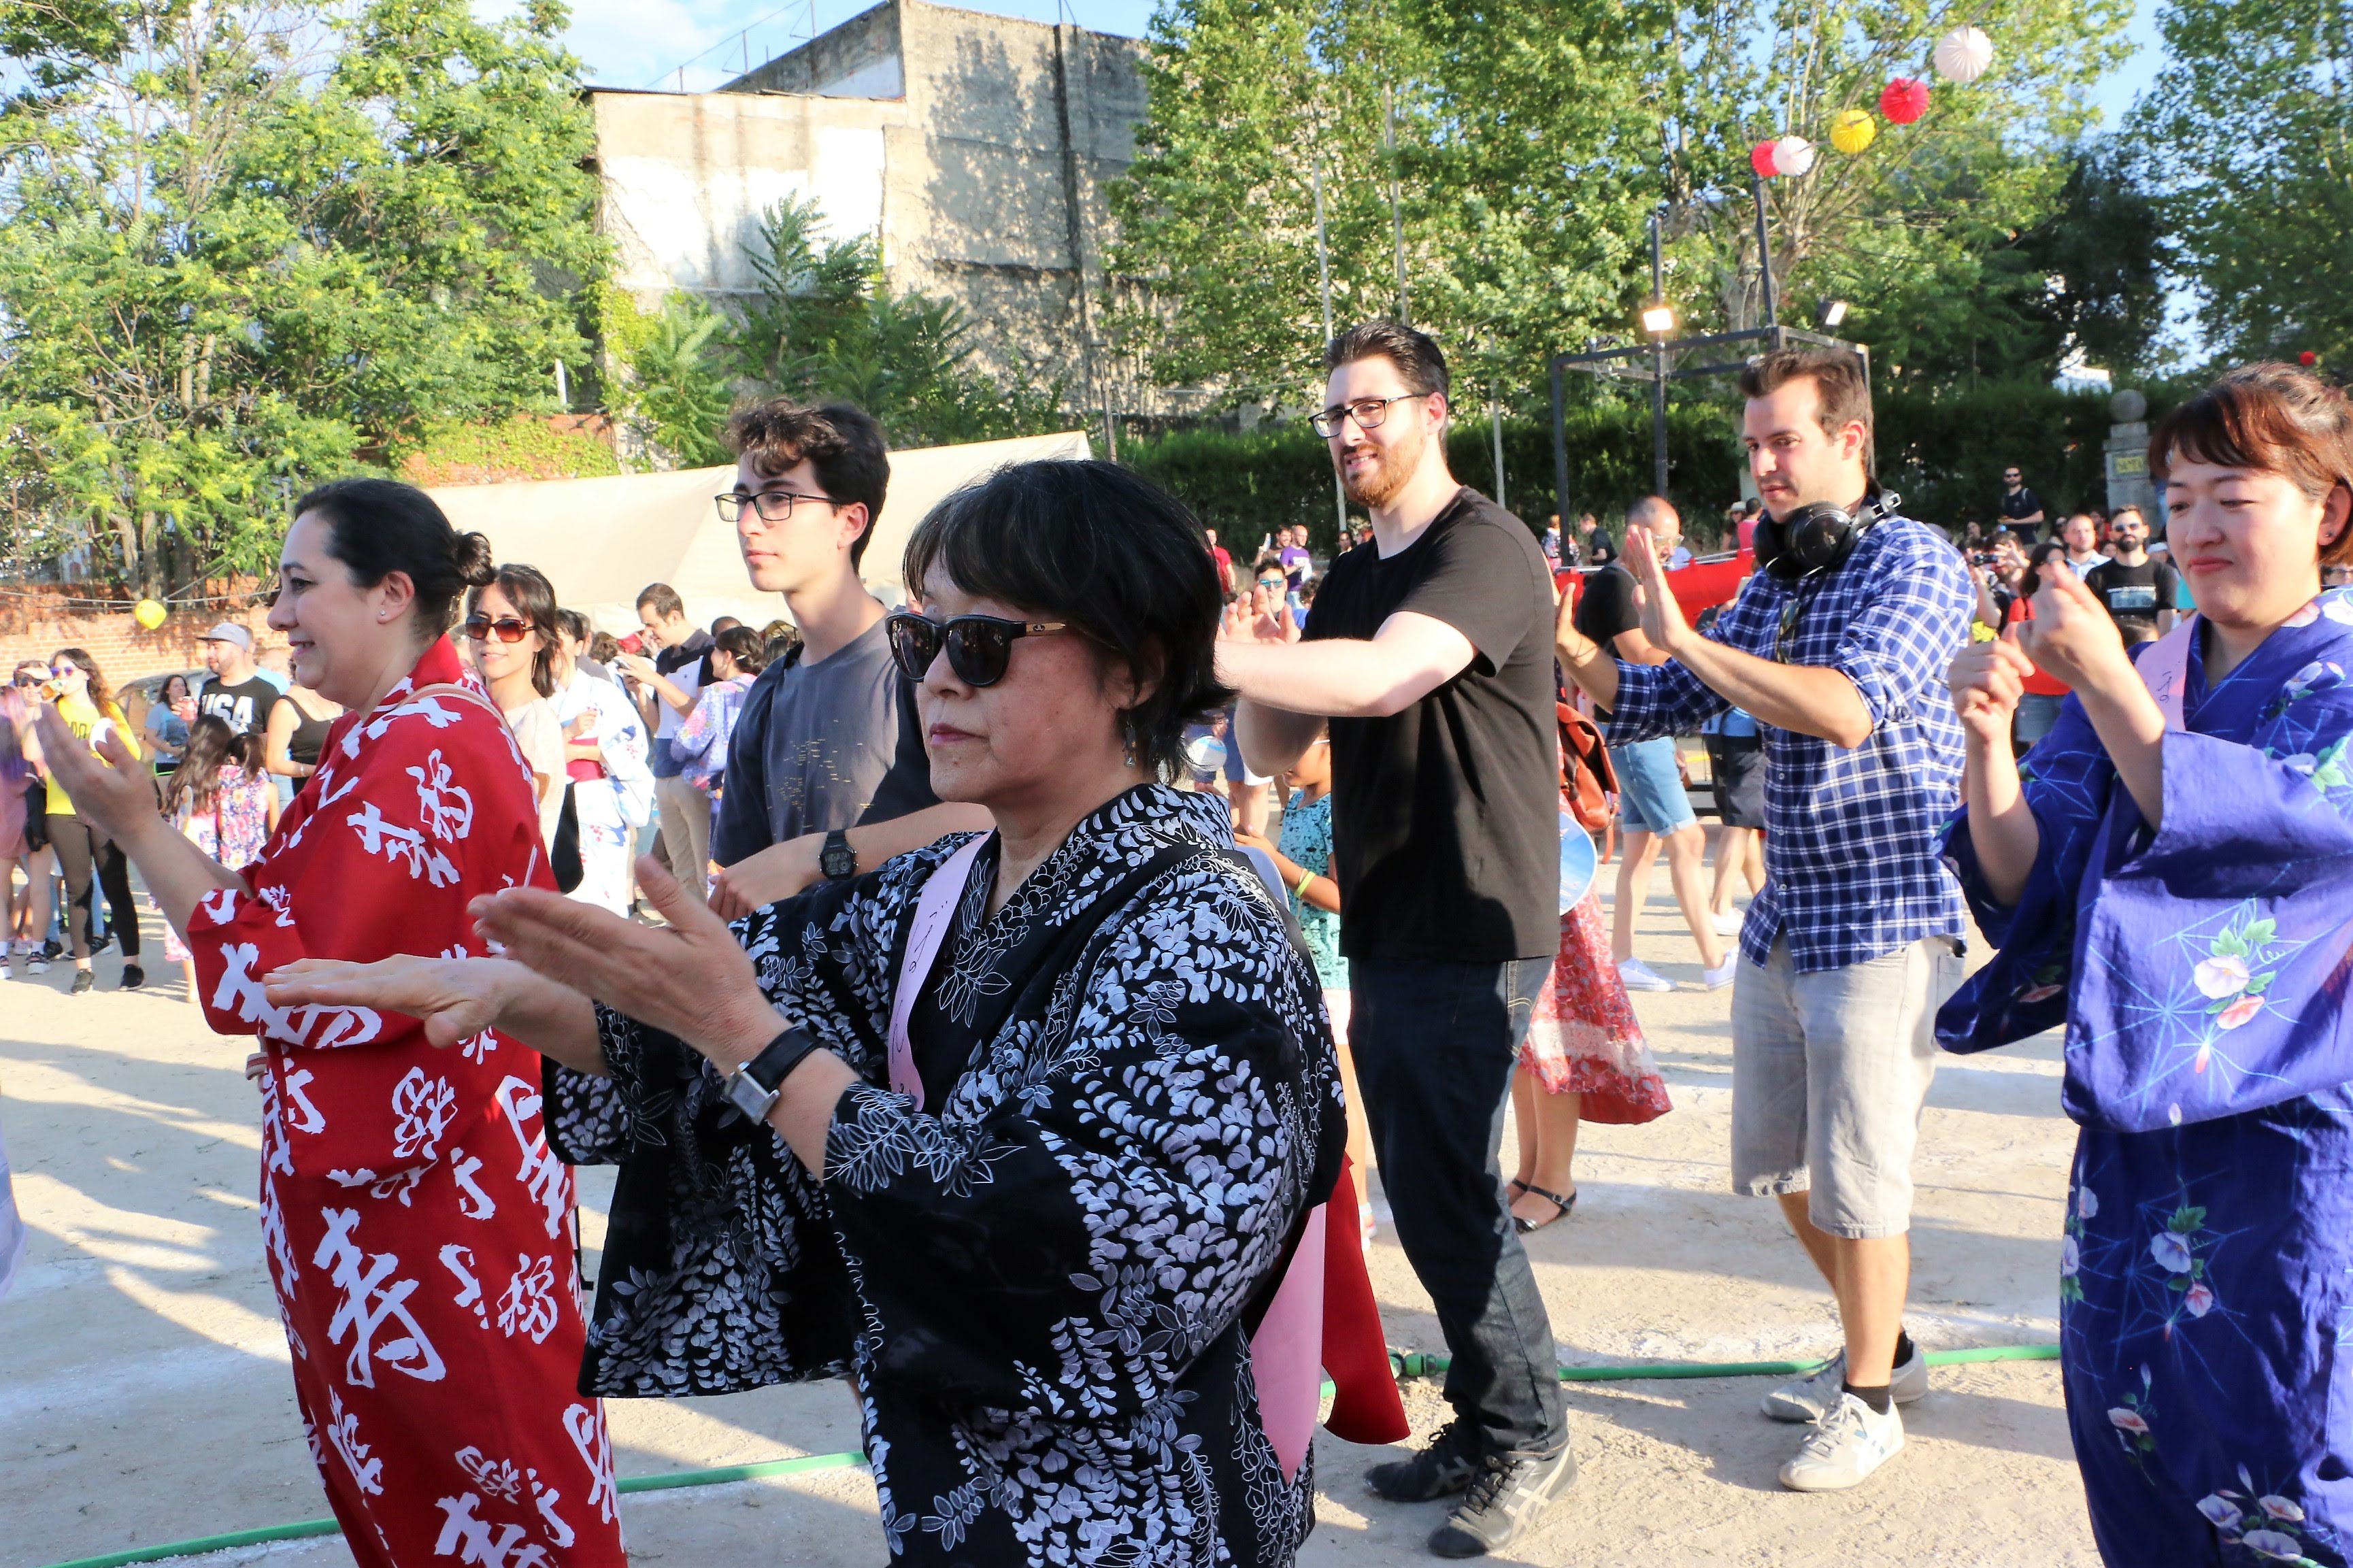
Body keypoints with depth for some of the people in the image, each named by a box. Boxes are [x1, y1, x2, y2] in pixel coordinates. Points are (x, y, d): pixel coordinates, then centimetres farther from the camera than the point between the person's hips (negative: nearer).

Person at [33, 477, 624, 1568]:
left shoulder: (425, 754, -22)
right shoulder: (401, 735, 10)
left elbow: (294, 979, -23)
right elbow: (336, 931, 11)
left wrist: (138, 828, -17)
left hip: (416, 1202, -10)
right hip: (392, 1184, 10)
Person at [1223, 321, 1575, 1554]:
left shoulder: (1484, 549, -12)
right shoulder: (1350, 579, 15)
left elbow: (1384, 676, -31)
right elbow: (1275, 748, 12)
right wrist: (1252, 675, -9)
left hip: (1471, 934, -8)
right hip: (1384, 934, 8)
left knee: (1447, 1195, -5)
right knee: (1425, 1195, 13)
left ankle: (1529, 1440, 13)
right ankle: (1483, 1425, 28)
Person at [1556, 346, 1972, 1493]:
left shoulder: (1913, 562, -12)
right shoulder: (1772, 582, 11)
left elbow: (1848, 708, -28)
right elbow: (1661, 703, 12)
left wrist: (1685, 640, -26)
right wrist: (1572, 654, -6)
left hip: (1884, 920, -8)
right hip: (1783, 921, 8)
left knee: (1858, 1180, 0)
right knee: (1779, 1166, 16)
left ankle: (1869, 1400, 20)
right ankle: (1881, 1346, 36)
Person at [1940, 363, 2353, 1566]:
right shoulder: (2139, 680, 9)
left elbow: (2253, 826, -23)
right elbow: (2025, 882, -1)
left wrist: (2107, 686, -27)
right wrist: (1990, 741, -17)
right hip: (2138, 1117, 5)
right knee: (2123, 1423, 10)